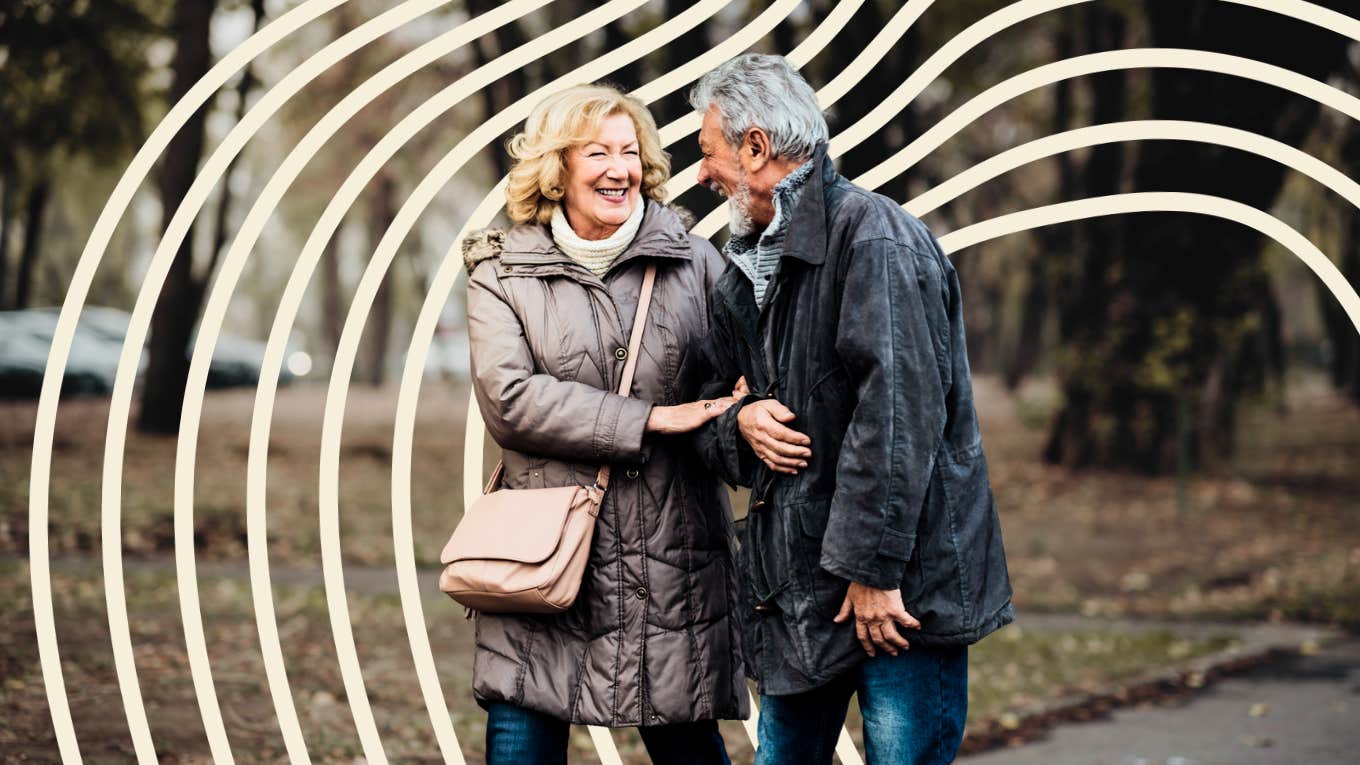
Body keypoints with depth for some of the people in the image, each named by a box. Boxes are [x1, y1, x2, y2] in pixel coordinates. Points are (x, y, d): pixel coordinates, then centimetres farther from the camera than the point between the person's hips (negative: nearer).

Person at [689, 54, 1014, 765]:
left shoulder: (872, 236, -13)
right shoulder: (747, 268, 17)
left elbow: (899, 410, -21)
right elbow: (709, 412, 23)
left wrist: (875, 568, -23)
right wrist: (740, 422, -2)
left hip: (901, 594, -8)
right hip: (794, 589, 8)